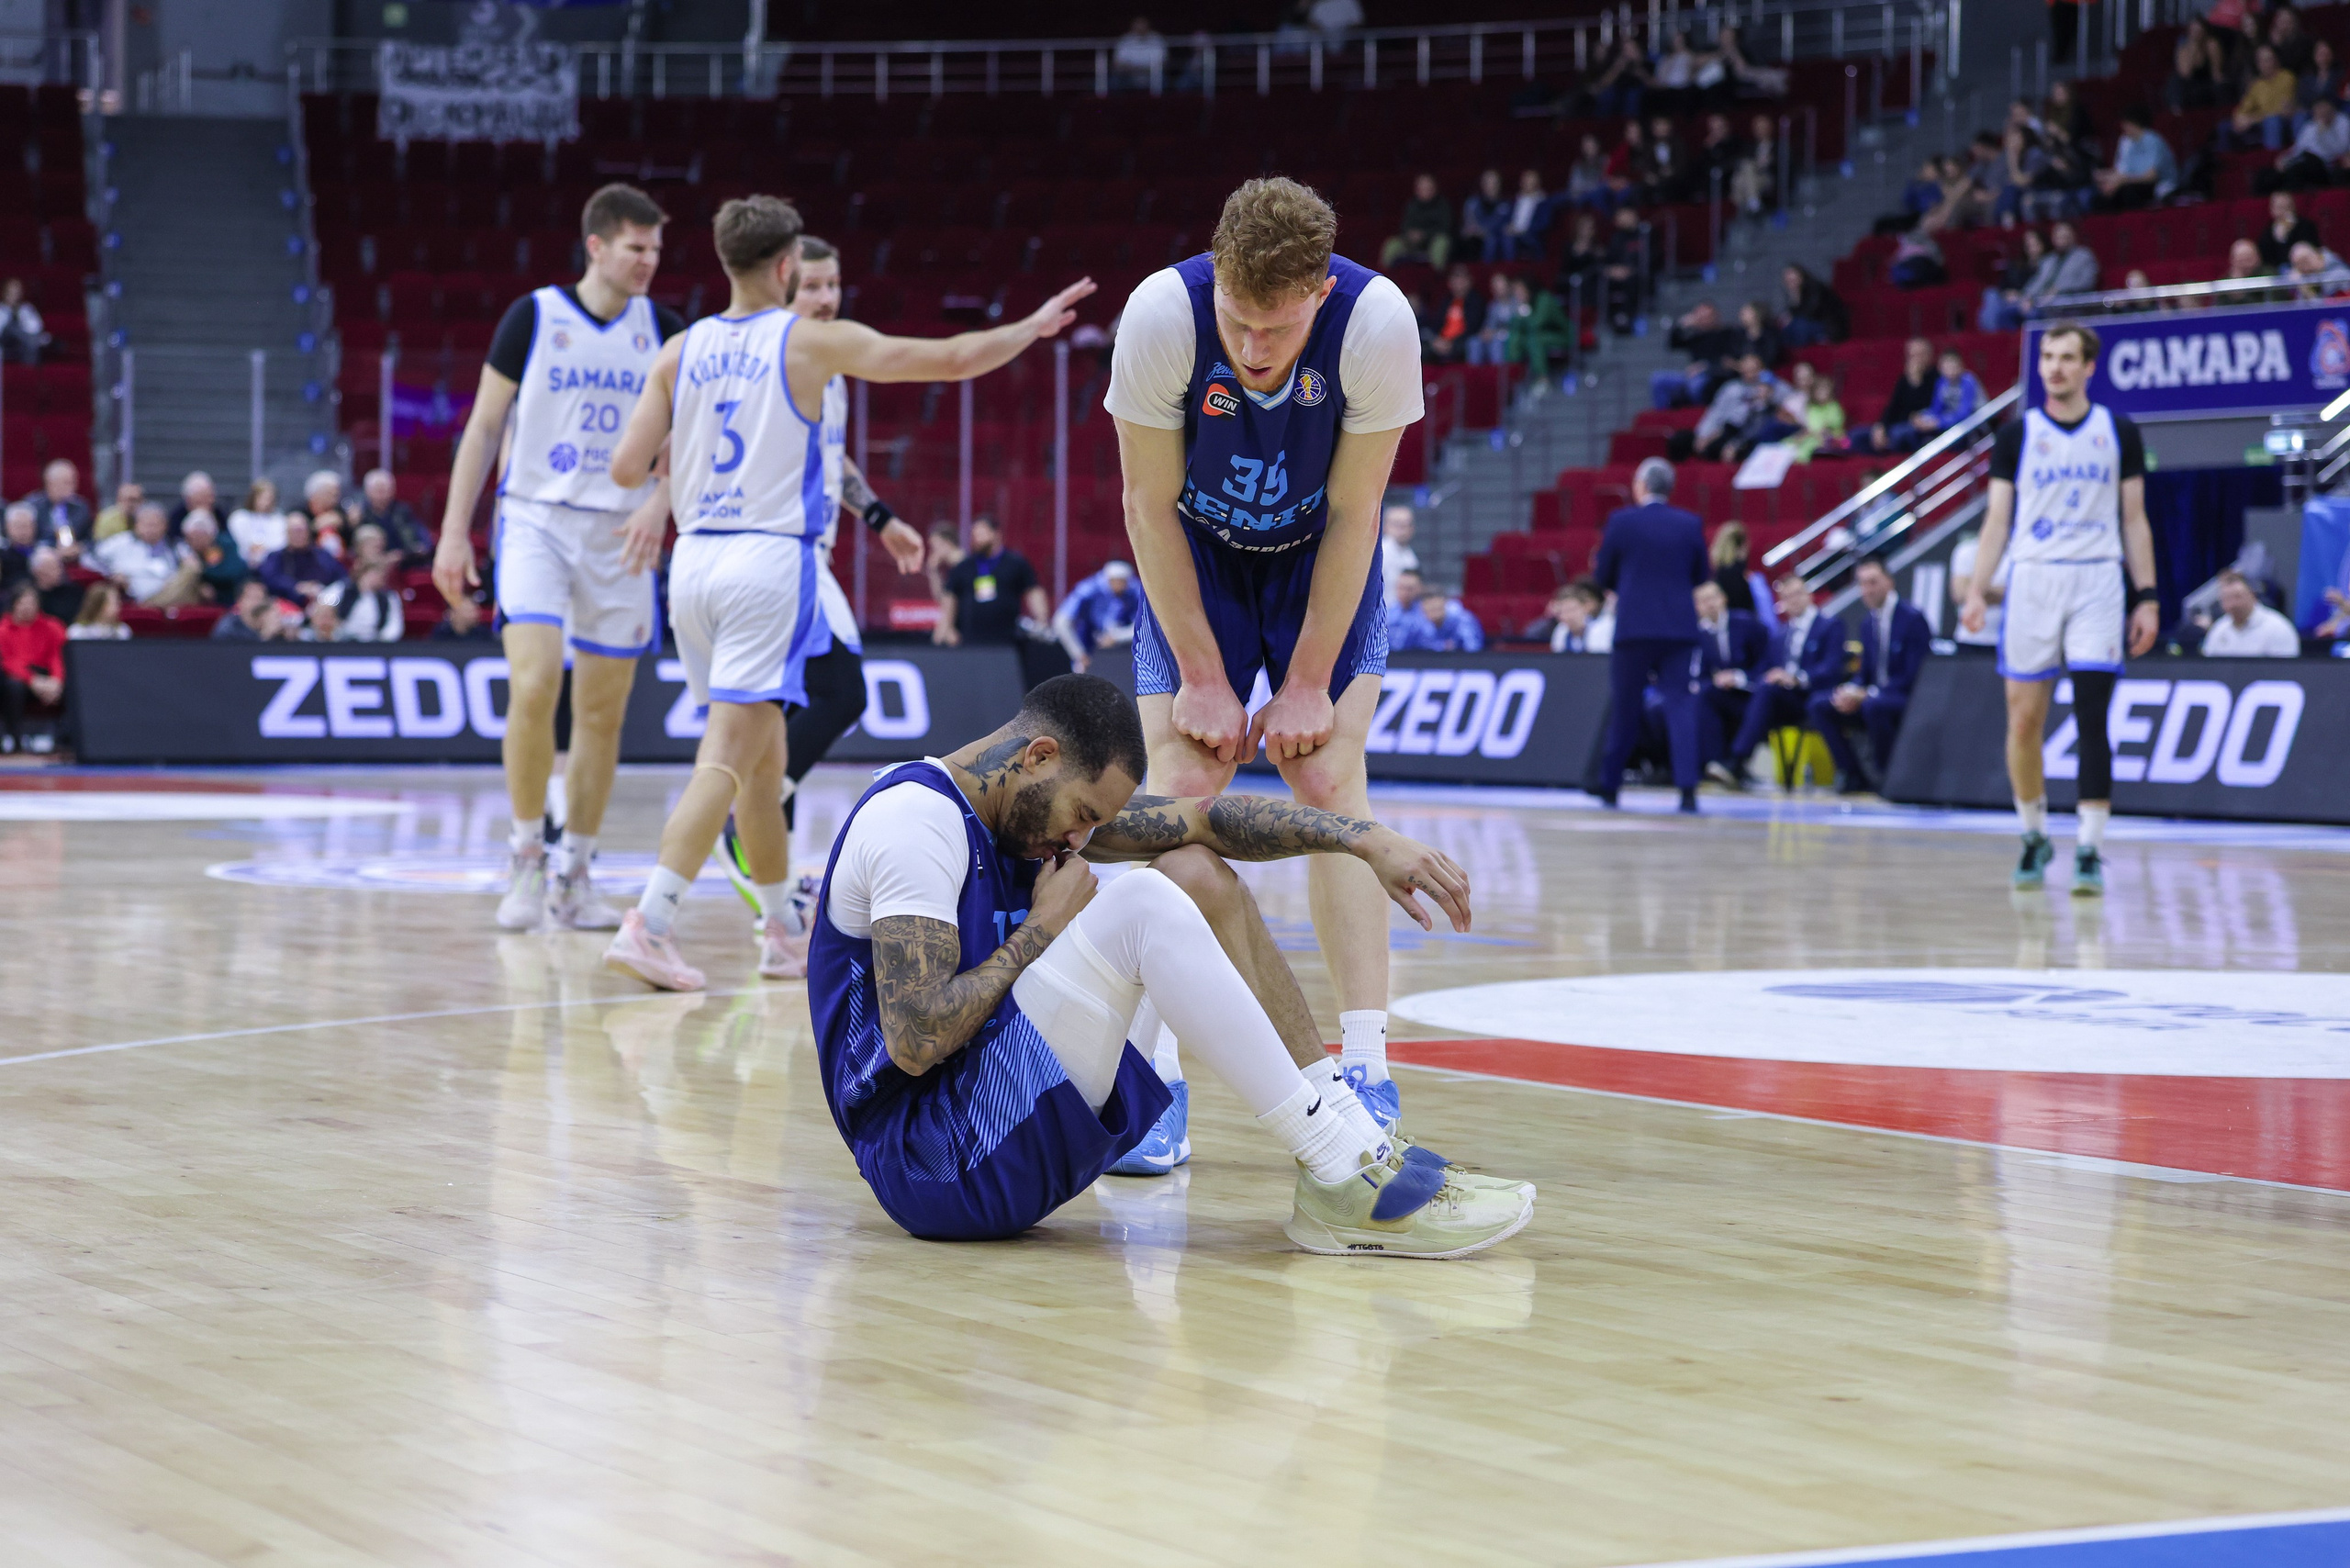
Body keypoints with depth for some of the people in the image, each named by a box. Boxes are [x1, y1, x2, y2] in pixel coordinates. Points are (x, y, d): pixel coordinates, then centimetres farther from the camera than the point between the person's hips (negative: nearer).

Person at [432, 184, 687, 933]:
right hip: (537, 520, -3)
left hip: (620, 534, 3)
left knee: (602, 711, 4)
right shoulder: (534, 316, -2)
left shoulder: (660, 329, 5)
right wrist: (454, 531, -4)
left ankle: (573, 875, 14)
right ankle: (526, 857, -4)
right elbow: (483, 426, 1)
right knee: (533, 683, -19)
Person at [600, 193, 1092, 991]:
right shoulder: (815, 343, -4)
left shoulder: (679, 352, 6)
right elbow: (953, 358, 0)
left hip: (694, 561, 6)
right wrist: (1032, 327, 16)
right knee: (729, 757, -9)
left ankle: (780, 929, 27)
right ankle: (648, 926, -22)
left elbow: (628, 467, 0)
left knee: (761, 750, 18)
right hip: (770, 563, -6)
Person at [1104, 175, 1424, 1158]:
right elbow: (1150, 507, -18)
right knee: (1179, 786, -12)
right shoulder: (1161, 315, -31)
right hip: (1195, 559, 0)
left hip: (1321, 560, 0)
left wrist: (1308, 684, -16)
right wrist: (1203, 678, -16)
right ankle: (1155, 1077, -10)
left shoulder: (1378, 322, -31)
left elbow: (1352, 515, -19)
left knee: (1329, 780, -13)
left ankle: (1367, 1070, -12)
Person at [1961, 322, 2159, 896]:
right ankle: (2034, 837, 21)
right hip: (2033, 580, 1)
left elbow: (2135, 521, 9)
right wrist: (1976, 591, -6)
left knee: (2092, 720, -9)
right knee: (2024, 721, 2)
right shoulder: (2018, 435, 6)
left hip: (2097, 583, -1)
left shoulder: (2119, 433, 7)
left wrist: (2147, 597, 2)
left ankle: (2090, 852, -9)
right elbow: (1997, 519, 5)